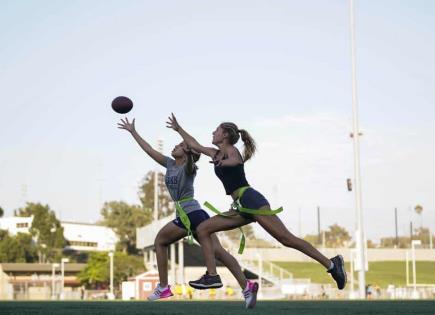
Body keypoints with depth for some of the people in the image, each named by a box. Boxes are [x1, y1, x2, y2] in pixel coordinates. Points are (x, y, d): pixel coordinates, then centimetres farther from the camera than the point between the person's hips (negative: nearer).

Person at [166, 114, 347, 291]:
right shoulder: (216, 154, 24)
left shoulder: (231, 150, 0)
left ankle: (331, 264, -14)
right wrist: (178, 128, 37)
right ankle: (212, 276, -4)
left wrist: (224, 162, -43)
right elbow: (194, 145, 36)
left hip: (251, 200, -9)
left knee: (286, 239, -16)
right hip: (241, 206, 9)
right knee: (203, 229, 2)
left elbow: (235, 160, -24)